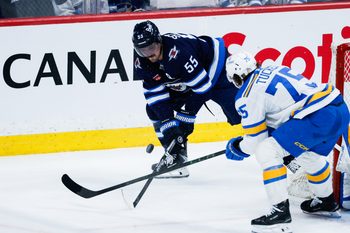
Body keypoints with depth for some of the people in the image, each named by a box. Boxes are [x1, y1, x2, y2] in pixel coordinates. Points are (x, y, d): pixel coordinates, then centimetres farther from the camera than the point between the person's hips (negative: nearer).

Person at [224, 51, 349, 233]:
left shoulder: (247, 95, 0)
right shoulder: (274, 70, 23)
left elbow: (255, 139, 6)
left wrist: (238, 148, 25)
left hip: (318, 118, -9)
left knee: (266, 152, -8)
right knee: (308, 154, 34)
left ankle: (280, 212, -13)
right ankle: (326, 202, 52)